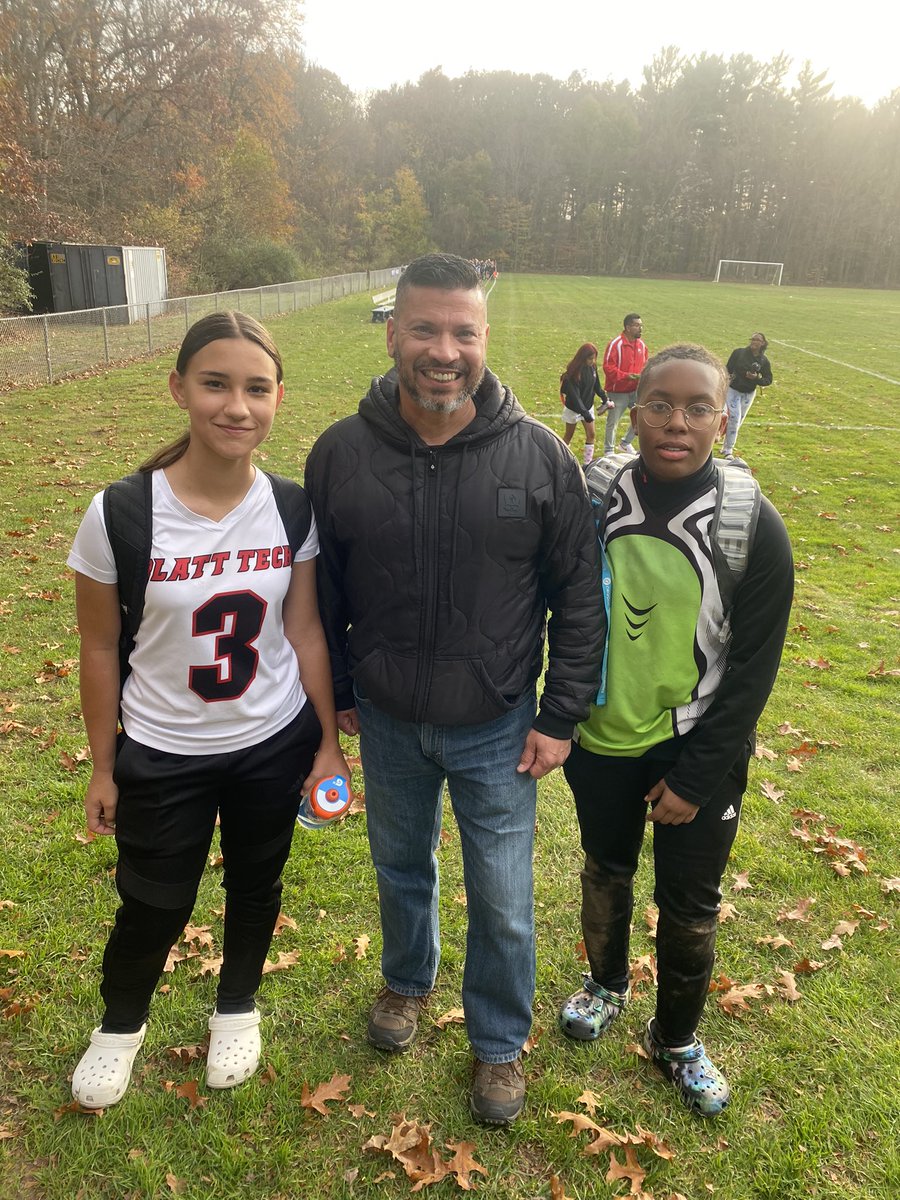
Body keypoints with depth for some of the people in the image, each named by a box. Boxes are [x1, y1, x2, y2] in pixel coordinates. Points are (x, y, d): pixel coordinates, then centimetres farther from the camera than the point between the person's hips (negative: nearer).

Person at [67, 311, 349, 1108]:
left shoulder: (293, 509, -12)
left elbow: (305, 633, -3)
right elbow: (100, 649, -8)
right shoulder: (119, 515, -20)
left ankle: (237, 1008, 52)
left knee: (255, 886, 21)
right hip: (164, 757, -2)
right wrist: (102, 769, 0)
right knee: (153, 910, 16)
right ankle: (120, 1023, 50)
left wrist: (329, 743, 0)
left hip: (276, 744, 2)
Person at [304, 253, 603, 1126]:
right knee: (401, 867, 24)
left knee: (503, 904, 12)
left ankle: (499, 1042, 40)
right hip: (386, 722, 2)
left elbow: (578, 593, -6)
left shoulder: (540, 456, -13)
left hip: (497, 728, -1)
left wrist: (561, 715, -6)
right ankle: (407, 980, 55)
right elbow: (319, 592, 2)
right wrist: (335, 694, 7)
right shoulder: (341, 454, -9)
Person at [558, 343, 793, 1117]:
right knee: (606, 872, 22)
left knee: (690, 907, 12)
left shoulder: (754, 528, -16)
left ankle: (678, 1041, 40)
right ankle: (606, 984, 51)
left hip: (699, 752, -2)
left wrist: (695, 778, -11)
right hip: (604, 743, 2)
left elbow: (753, 670, -11)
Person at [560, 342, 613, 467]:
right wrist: (585, 413, -32)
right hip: (574, 408, -5)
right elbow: (574, 395, -27)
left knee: (591, 434, 3)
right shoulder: (574, 372, -25)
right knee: (569, 435, 8)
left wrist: (605, 399, 6)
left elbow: (596, 385, 9)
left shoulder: (592, 367, -7)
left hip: (588, 406, 5)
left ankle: (588, 463, 10)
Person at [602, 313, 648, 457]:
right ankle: (608, 450, 23)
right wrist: (626, 376, -26)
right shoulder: (616, 344, -16)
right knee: (613, 421, 5)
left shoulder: (641, 344, 5)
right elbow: (608, 367, -19)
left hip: (635, 390, 6)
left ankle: (626, 443, 22)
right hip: (618, 391, -6)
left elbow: (644, 365, 16)